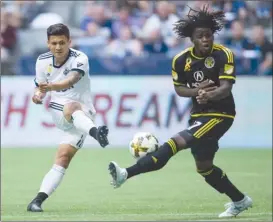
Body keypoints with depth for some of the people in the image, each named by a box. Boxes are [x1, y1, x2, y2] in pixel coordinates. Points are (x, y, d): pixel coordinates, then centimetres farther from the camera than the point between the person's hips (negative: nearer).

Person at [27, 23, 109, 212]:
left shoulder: (80, 59, -16)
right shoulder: (43, 61, 0)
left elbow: (72, 80, -37)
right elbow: (40, 87, 15)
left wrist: (52, 87, -56)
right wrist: (38, 95, -11)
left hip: (82, 115, -4)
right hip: (58, 111, 4)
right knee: (71, 108, -32)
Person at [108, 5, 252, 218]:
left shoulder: (224, 55, -16)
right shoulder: (181, 60, -3)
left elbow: (225, 88, -24)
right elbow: (179, 88, 8)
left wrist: (210, 95, -46)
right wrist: (196, 91, -13)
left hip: (220, 114, -7)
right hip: (198, 114, 7)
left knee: (177, 142, -23)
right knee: (204, 166, 15)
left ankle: (126, 174, -30)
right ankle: (240, 201, 34)